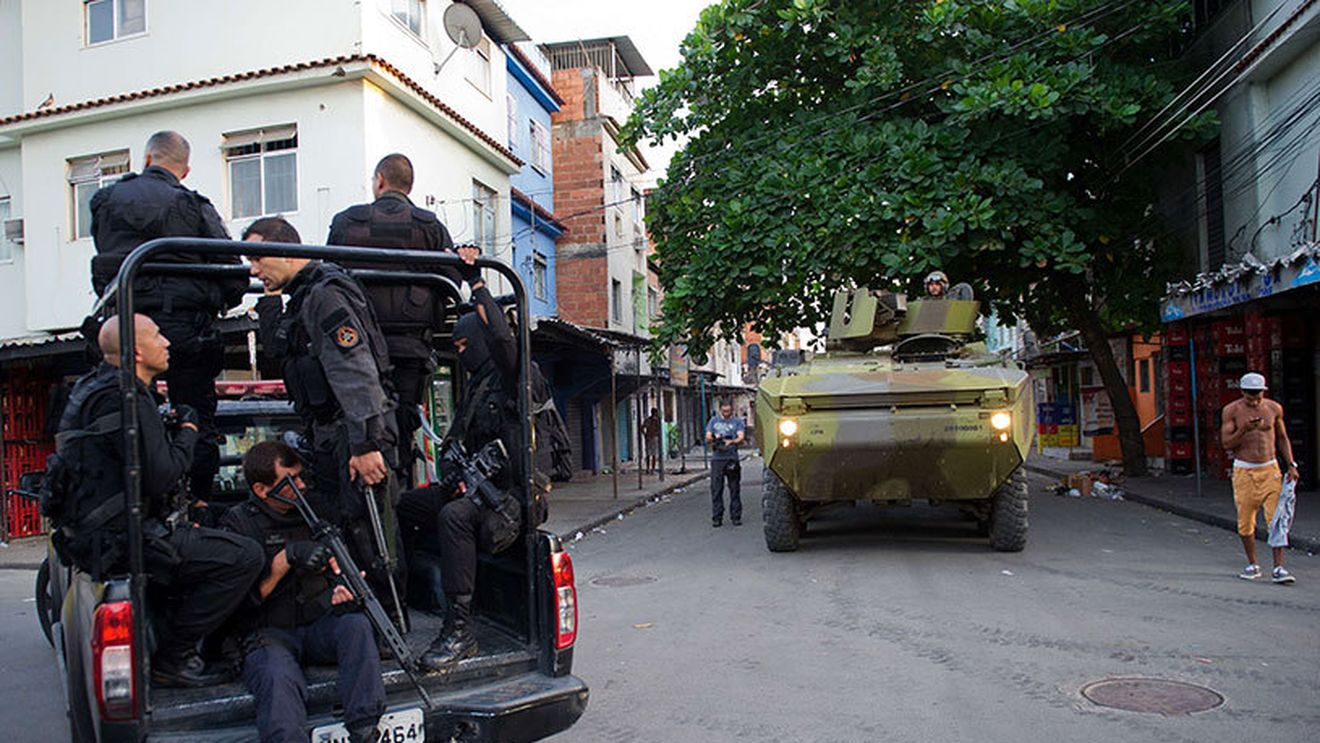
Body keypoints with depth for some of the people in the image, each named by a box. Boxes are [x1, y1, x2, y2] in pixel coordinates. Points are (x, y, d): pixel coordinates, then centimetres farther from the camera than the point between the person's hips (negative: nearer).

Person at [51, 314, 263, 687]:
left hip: (92, 532, 11)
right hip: (118, 540, -11)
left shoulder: (94, 386, 16)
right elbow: (160, 477, -23)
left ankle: (173, 648, 21)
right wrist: (188, 430, -8)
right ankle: (171, 657, -8)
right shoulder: (122, 398, -18)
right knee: (243, 556, -20)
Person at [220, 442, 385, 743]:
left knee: (357, 624, -30)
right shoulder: (236, 523, 2)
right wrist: (286, 558, -19)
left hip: (320, 625, 3)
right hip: (267, 633, -3)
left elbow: (336, 566, 24)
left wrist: (342, 588, 0)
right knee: (279, 678, -36)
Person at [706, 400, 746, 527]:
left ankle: (736, 517, 8)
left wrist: (731, 442, -25)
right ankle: (717, 518, 3)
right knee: (716, 489, -2)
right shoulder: (714, 421, 16)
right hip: (717, 458, 1)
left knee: (735, 489, 1)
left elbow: (741, 437, -4)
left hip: (732, 458, -1)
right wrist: (714, 438, -12)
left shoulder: (737, 422, 10)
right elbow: (707, 437, 11)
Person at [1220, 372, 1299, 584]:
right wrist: (1243, 430, -23)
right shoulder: (1232, 410, -3)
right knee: (1245, 522, 4)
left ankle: (1279, 567, -4)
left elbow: (1282, 438, 15)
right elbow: (1226, 443, -6)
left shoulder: (1274, 408, 4)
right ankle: (1252, 565, 19)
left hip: (1270, 469, 1)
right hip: (1243, 471, -1)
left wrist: (1291, 465, 7)